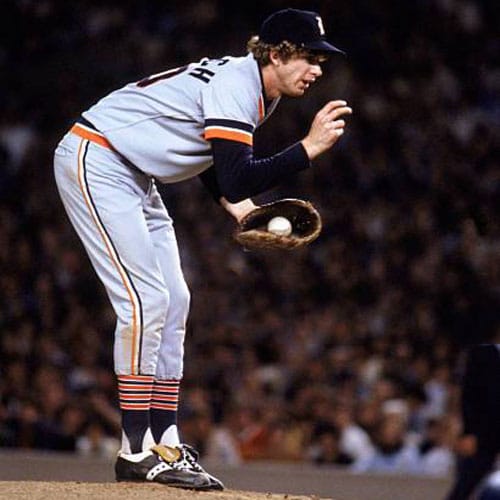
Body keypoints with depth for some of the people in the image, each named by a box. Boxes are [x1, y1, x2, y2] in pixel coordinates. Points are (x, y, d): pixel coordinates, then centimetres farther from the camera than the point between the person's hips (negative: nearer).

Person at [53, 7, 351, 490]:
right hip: (93, 159, -11)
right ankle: (137, 452, -13)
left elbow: (213, 162, 18)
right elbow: (236, 180, -33)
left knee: (173, 302, 7)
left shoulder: (256, 91, 7)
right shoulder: (235, 86, -23)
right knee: (145, 300, -16)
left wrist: (243, 210, 2)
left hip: (132, 176, 11)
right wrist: (309, 147, -34)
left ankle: (164, 443, 8)